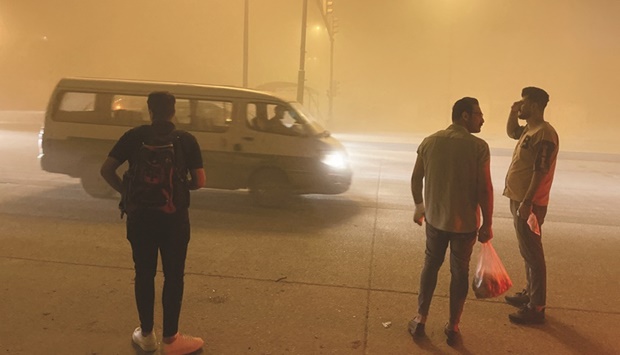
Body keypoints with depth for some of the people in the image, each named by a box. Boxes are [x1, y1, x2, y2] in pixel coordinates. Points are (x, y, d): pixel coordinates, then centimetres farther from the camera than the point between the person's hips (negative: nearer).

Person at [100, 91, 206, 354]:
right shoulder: (186, 140, -3)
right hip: (174, 216, -1)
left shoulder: (134, 136, 1)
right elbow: (199, 181, -5)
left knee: (144, 274, 13)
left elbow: (106, 170, -4)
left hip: (141, 215, 2)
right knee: (173, 276, 7)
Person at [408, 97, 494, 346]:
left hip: (435, 217, 3)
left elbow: (416, 178, 5)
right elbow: (485, 189, -14)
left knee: (431, 265, 19)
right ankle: (453, 327, 22)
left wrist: (419, 205, 20)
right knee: (460, 271, 12)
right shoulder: (478, 147, -13)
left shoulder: (429, 142, -1)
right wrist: (487, 224, -4)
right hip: (465, 222, -3)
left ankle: (420, 319, 24)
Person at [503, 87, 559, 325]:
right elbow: (511, 132, 33)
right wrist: (513, 113, 14)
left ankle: (536, 308, 4)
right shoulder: (529, 129, 11)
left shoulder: (544, 134, -18)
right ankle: (530, 293, 32)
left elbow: (540, 172, -22)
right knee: (527, 251, 19)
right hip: (519, 199, 10)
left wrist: (527, 203, -23)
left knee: (532, 254, -4)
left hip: (529, 203, -10)